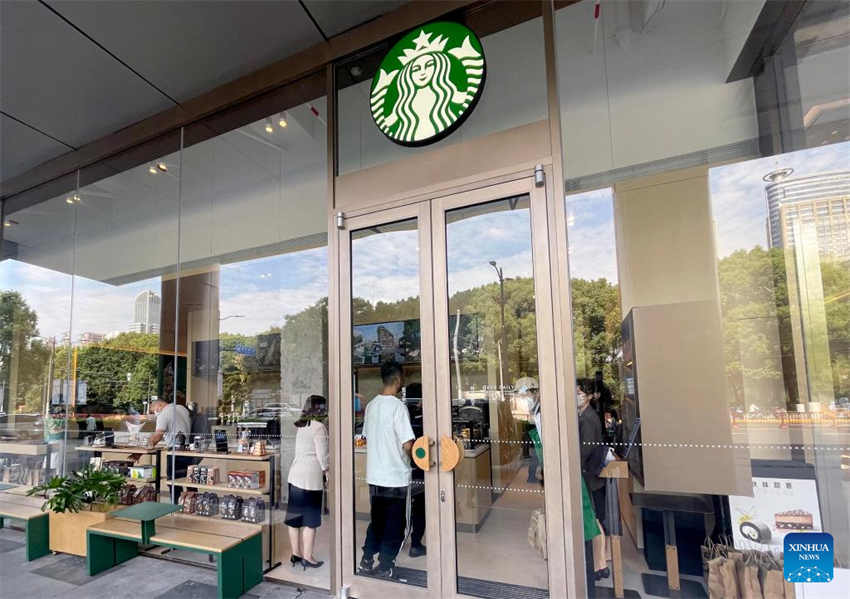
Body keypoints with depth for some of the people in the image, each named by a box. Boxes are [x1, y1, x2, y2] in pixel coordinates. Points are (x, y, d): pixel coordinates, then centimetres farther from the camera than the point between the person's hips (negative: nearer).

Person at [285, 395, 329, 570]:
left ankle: (295, 554, 26)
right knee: (310, 520, 4)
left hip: (295, 475, 8)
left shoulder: (302, 426, 10)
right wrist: (326, 471, 1)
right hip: (311, 478, -8)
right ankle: (307, 557, 12)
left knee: (294, 517, 14)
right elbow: (322, 456, -14)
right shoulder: (319, 427, -14)